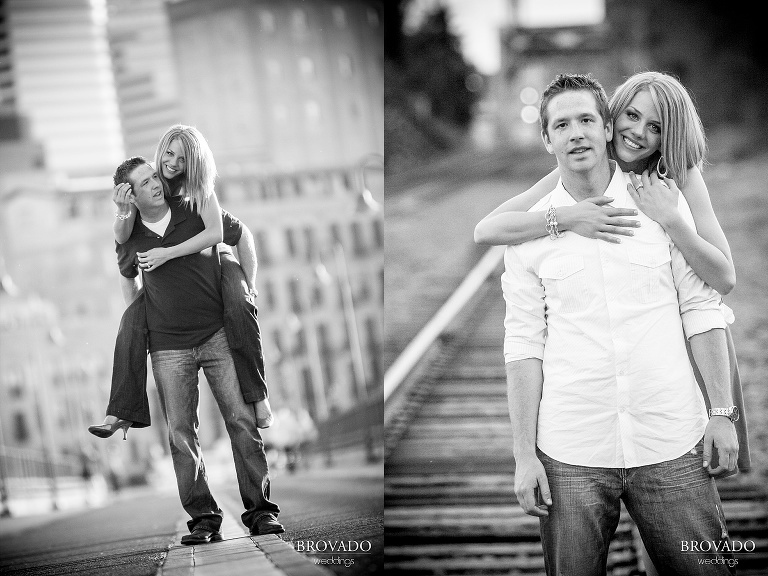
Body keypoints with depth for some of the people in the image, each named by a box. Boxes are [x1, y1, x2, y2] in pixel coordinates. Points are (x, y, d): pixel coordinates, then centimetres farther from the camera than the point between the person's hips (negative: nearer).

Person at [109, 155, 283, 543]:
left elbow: (241, 235, 13)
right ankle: (203, 519, 5)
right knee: (181, 435, -1)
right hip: (168, 347, 1)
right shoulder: (129, 239, 1)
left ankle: (260, 510, -2)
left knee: (241, 421, -7)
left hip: (217, 334, -1)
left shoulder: (197, 213, -4)